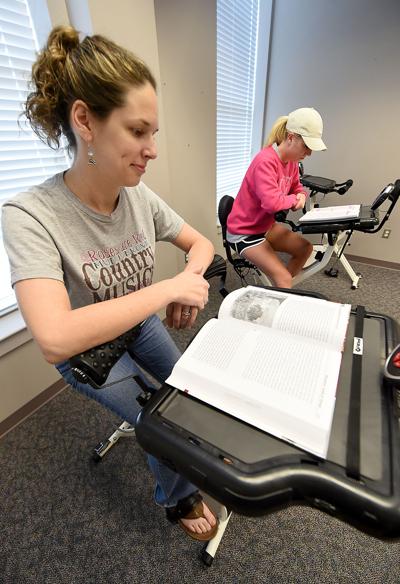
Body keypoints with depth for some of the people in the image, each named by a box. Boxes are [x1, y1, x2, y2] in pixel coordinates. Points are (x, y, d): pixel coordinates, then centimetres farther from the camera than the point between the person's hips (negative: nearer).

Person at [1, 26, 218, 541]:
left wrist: (191, 279, -24)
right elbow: (56, 339, -41)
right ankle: (176, 501, 39)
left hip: (139, 326, 5)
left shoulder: (140, 198, -14)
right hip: (86, 351, -4)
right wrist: (170, 286, -37)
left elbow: (199, 242, -2)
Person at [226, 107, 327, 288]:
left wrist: (301, 196, -6)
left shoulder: (292, 160, 3)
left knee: (305, 248, 14)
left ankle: (281, 290, 21)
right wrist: (293, 199, -15)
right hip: (243, 232, -9)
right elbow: (272, 202, -36)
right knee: (284, 278, -19)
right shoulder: (265, 161, -25)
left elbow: (296, 187, 19)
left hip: (266, 225, 10)